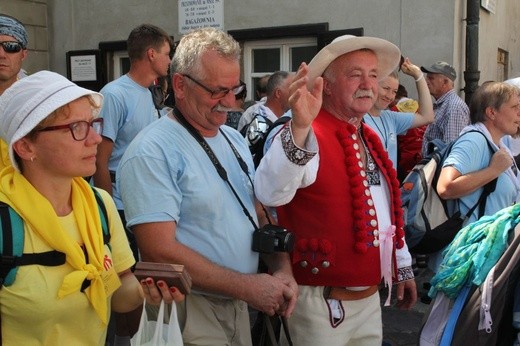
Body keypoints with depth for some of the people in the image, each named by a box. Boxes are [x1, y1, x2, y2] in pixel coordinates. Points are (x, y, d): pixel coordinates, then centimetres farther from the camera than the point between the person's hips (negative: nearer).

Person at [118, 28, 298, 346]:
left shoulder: (234, 140, 6)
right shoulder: (152, 153, -19)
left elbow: (260, 213, 11)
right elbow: (160, 253, -24)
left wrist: (282, 270, -6)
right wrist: (248, 286, -20)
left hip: (238, 304, 7)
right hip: (188, 313, -7)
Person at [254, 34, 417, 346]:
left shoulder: (370, 138, 10)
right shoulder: (306, 136, -18)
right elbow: (271, 193, -37)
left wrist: (403, 267, 22)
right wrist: (300, 127, -49)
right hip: (322, 304, -8)